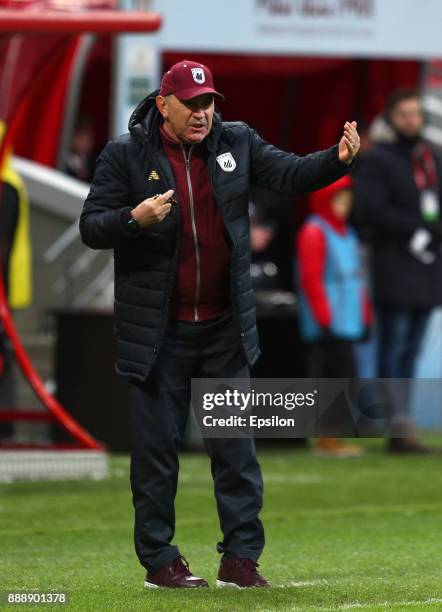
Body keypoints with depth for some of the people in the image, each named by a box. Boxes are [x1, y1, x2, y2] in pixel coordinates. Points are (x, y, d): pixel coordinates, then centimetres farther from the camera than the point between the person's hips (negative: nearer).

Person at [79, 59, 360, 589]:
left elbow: (290, 174, -5)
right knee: (156, 445, 3)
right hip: (157, 331, -3)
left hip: (225, 327, 3)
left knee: (235, 446, 5)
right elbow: (91, 227, -6)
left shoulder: (236, 143, 4)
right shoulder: (124, 156, -4)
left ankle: (241, 559, 11)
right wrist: (136, 219, -25)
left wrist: (338, 159, -24)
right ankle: (158, 560, 12)